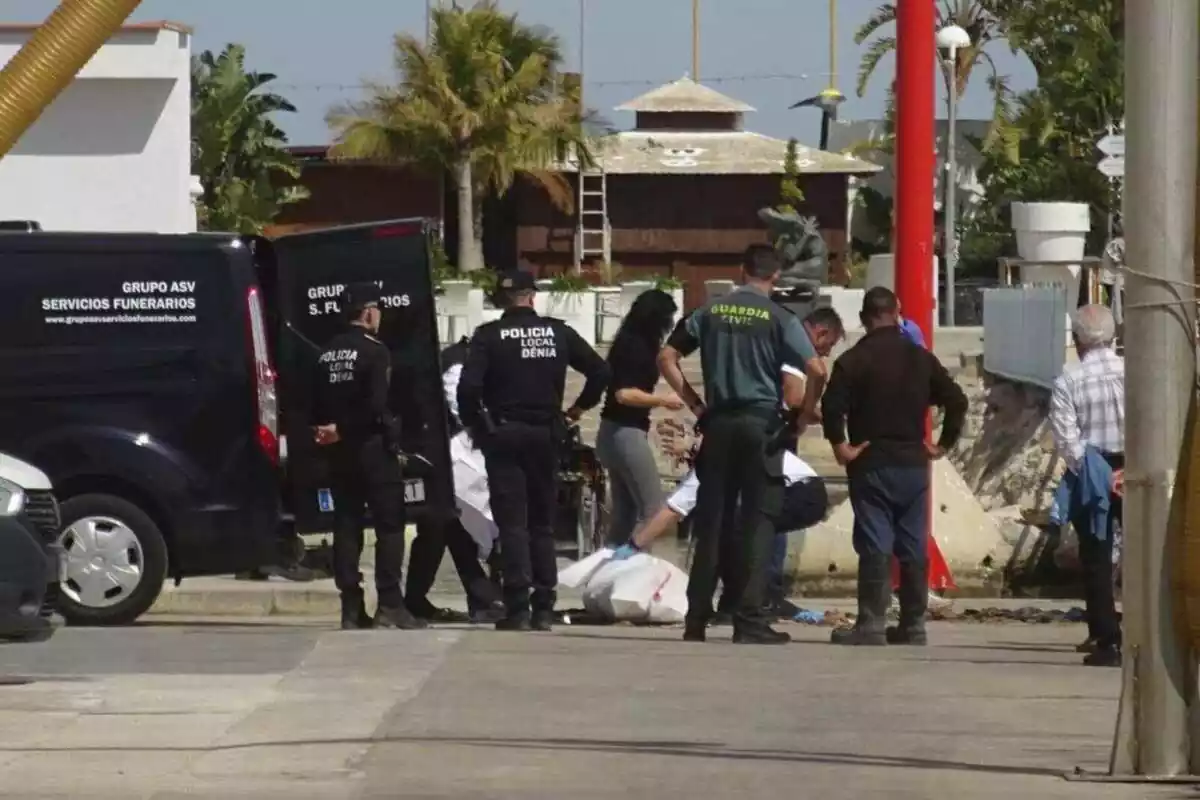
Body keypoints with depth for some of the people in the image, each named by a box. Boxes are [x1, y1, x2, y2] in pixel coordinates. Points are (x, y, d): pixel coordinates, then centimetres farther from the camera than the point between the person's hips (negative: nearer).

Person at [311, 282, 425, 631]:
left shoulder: (328, 353, 11)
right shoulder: (373, 351, -11)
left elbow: (317, 404, 9)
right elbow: (377, 405, -19)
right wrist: (392, 437, -9)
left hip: (339, 450, 7)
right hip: (372, 446, -7)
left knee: (347, 524, 8)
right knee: (389, 524, -2)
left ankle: (351, 608, 6)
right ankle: (390, 605, -8)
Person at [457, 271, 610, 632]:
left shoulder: (489, 335, -6)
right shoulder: (558, 332, 3)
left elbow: (468, 387, -15)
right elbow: (600, 370, 1)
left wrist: (476, 426, -1)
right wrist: (580, 407, 14)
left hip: (504, 434, -3)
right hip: (547, 433, 3)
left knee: (512, 523, -2)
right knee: (543, 521, 12)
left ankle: (518, 607, -11)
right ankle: (544, 608, 9)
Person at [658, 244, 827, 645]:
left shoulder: (711, 312, 7)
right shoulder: (778, 318, -4)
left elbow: (667, 358, 8)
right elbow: (816, 369, -15)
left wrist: (694, 403, 11)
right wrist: (806, 412, 0)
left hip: (719, 423, 3)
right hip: (762, 423, -3)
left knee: (711, 522, 8)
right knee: (756, 523, -1)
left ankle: (696, 620, 10)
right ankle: (749, 622, -5)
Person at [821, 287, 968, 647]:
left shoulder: (853, 360, -6)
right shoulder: (921, 359, 8)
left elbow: (832, 406, -19)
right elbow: (957, 400, 6)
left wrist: (840, 446, -9)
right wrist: (943, 443, 11)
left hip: (871, 465, -4)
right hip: (913, 465, 4)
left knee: (875, 547, -5)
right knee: (913, 548, 8)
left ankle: (871, 626, -10)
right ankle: (913, 626, 10)